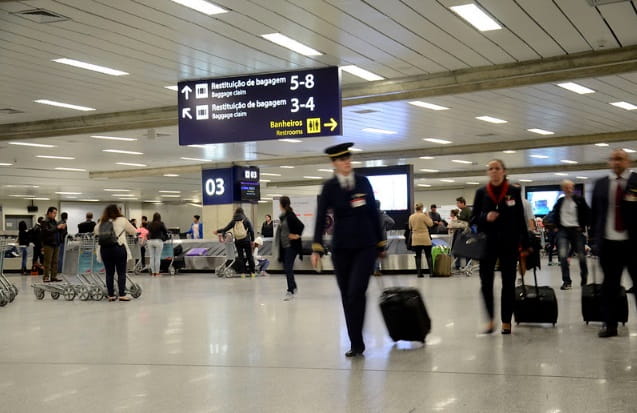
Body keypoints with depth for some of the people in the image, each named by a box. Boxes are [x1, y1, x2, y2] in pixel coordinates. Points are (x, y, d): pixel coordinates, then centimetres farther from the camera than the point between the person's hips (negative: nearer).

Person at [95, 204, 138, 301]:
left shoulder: (102, 222, 11)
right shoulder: (122, 220, 1)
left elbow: (96, 231, 27)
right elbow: (134, 231, 8)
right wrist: (124, 231, 27)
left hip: (104, 249, 4)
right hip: (118, 248, -4)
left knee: (109, 273, 8)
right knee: (121, 273, 2)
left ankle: (111, 295, 12)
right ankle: (122, 295, -1)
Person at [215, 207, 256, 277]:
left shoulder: (233, 221, -1)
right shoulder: (246, 220, -4)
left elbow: (225, 229, 2)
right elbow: (251, 231, -5)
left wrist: (217, 231, 17)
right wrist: (252, 240, 5)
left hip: (237, 242, 1)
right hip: (246, 241, -1)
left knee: (240, 257, 9)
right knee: (249, 256, 6)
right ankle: (252, 272, 7)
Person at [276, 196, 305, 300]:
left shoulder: (290, 216, -16)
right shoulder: (283, 216, 10)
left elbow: (301, 225, -24)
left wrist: (297, 235, -16)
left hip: (291, 245, -9)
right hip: (284, 245, 9)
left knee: (288, 268, -11)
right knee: (286, 267, 17)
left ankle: (290, 291, -9)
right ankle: (293, 287, 33)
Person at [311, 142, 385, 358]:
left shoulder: (363, 182, 4)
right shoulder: (329, 187, 0)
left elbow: (374, 214, 9)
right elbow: (321, 218, -4)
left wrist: (380, 244, 10)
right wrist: (317, 249, -12)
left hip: (365, 246, -1)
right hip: (341, 248, 1)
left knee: (356, 292, -14)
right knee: (347, 297, 5)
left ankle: (356, 343, -5)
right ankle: (356, 343, 16)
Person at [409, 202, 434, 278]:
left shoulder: (411, 217, 5)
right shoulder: (423, 216, -11)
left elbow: (410, 227, 16)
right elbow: (430, 224, -5)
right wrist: (428, 217, 6)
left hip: (415, 239, 4)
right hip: (425, 238, -4)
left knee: (418, 256, 5)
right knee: (428, 256, 4)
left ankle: (419, 273, 2)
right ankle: (431, 271, 1)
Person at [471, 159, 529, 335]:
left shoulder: (514, 192, 1)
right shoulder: (481, 192, 4)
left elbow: (521, 219, 3)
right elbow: (473, 218, 6)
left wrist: (525, 244, 0)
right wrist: (485, 217, -15)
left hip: (509, 243, 0)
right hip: (487, 243, 1)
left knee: (508, 282, 5)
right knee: (486, 282, -3)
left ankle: (506, 321, 14)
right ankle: (490, 319, 13)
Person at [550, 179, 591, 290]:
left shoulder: (579, 200, 0)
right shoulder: (560, 202, 9)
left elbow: (588, 214, 2)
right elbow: (555, 214, 21)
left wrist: (584, 226, -3)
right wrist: (557, 226, 11)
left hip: (577, 230, -2)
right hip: (563, 230, 2)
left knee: (581, 256, 5)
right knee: (563, 255, -15)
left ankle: (584, 279, 28)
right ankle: (566, 281, -9)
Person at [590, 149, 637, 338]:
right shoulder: (600, 184, 9)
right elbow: (594, 213, 10)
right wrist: (594, 239, 8)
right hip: (608, 243, 3)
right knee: (609, 285, 7)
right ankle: (610, 325, 14)